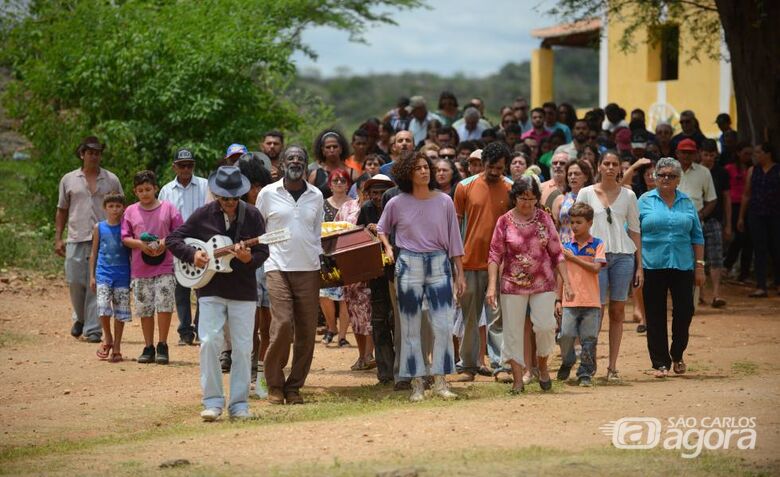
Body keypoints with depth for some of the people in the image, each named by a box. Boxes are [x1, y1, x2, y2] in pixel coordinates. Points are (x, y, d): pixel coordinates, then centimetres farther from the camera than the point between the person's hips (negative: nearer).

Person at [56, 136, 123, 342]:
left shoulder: (111, 180, 9)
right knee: (75, 282, 0)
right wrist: (58, 238, 6)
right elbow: (62, 211, 14)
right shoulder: (68, 180, 11)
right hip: (76, 240, 1)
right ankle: (80, 318, 26)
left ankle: (93, 328, -1)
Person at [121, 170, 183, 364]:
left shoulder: (168, 208, 3)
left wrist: (165, 242, -13)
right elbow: (125, 238, 5)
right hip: (140, 269, 2)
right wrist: (140, 244, -12)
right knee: (144, 309, 5)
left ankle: (162, 346, 2)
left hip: (165, 268, -2)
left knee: (164, 306, -9)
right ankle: (148, 348, 14)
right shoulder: (130, 212, 6)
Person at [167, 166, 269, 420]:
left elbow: (263, 253, -2)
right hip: (211, 290, 0)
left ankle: (239, 404, 11)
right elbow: (173, 239, 4)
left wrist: (248, 258, -24)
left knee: (242, 348, 2)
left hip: (243, 291, 1)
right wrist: (192, 255, -14)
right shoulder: (203, 215, -2)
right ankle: (213, 402, -1)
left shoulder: (252, 216, -2)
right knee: (209, 342, -10)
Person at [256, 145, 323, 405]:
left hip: (308, 269, 3)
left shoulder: (316, 196, 11)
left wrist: (321, 257, 6)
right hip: (278, 268, -3)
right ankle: (274, 385, -2)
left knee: (306, 330, 0)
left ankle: (294, 386, 11)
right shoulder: (268, 194, 3)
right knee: (282, 324, -16)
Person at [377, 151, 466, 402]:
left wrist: (459, 274, 5)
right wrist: (387, 248, -2)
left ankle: (440, 381, 4)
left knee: (443, 326, -5)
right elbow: (381, 229, 17)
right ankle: (416, 384, 9)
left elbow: (454, 240, 6)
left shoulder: (444, 202, 2)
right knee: (411, 329, 3)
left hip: (439, 265, 0)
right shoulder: (397, 204, 1)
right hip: (408, 266, 0)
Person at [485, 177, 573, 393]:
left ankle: (542, 366, 17)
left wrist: (566, 282, 1)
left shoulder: (544, 218, 3)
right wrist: (492, 286, -11)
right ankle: (518, 380, 9)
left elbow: (557, 253, 6)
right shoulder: (504, 221, -2)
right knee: (513, 331, 0)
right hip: (513, 284, -1)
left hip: (543, 283, 1)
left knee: (545, 325, -10)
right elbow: (495, 256, -2)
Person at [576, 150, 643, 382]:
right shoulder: (586, 193, 4)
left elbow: (634, 230, 11)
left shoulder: (628, 195, 8)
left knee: (618, 311, 3)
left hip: (623, 255, 2)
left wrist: (639, 266, 7)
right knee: (597, 310, -8)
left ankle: (613, 367, 8)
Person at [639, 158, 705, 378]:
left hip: (682, 266, 2)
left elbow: (697, 236, 13)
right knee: (655, 316, 0)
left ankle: (677, 355, 23)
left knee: (684, 311, 0)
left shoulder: (687, 203, 10)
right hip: (652, 266, -2)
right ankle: (661, 363, 8)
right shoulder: (645, 201, 4)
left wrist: (699, 266, 6)